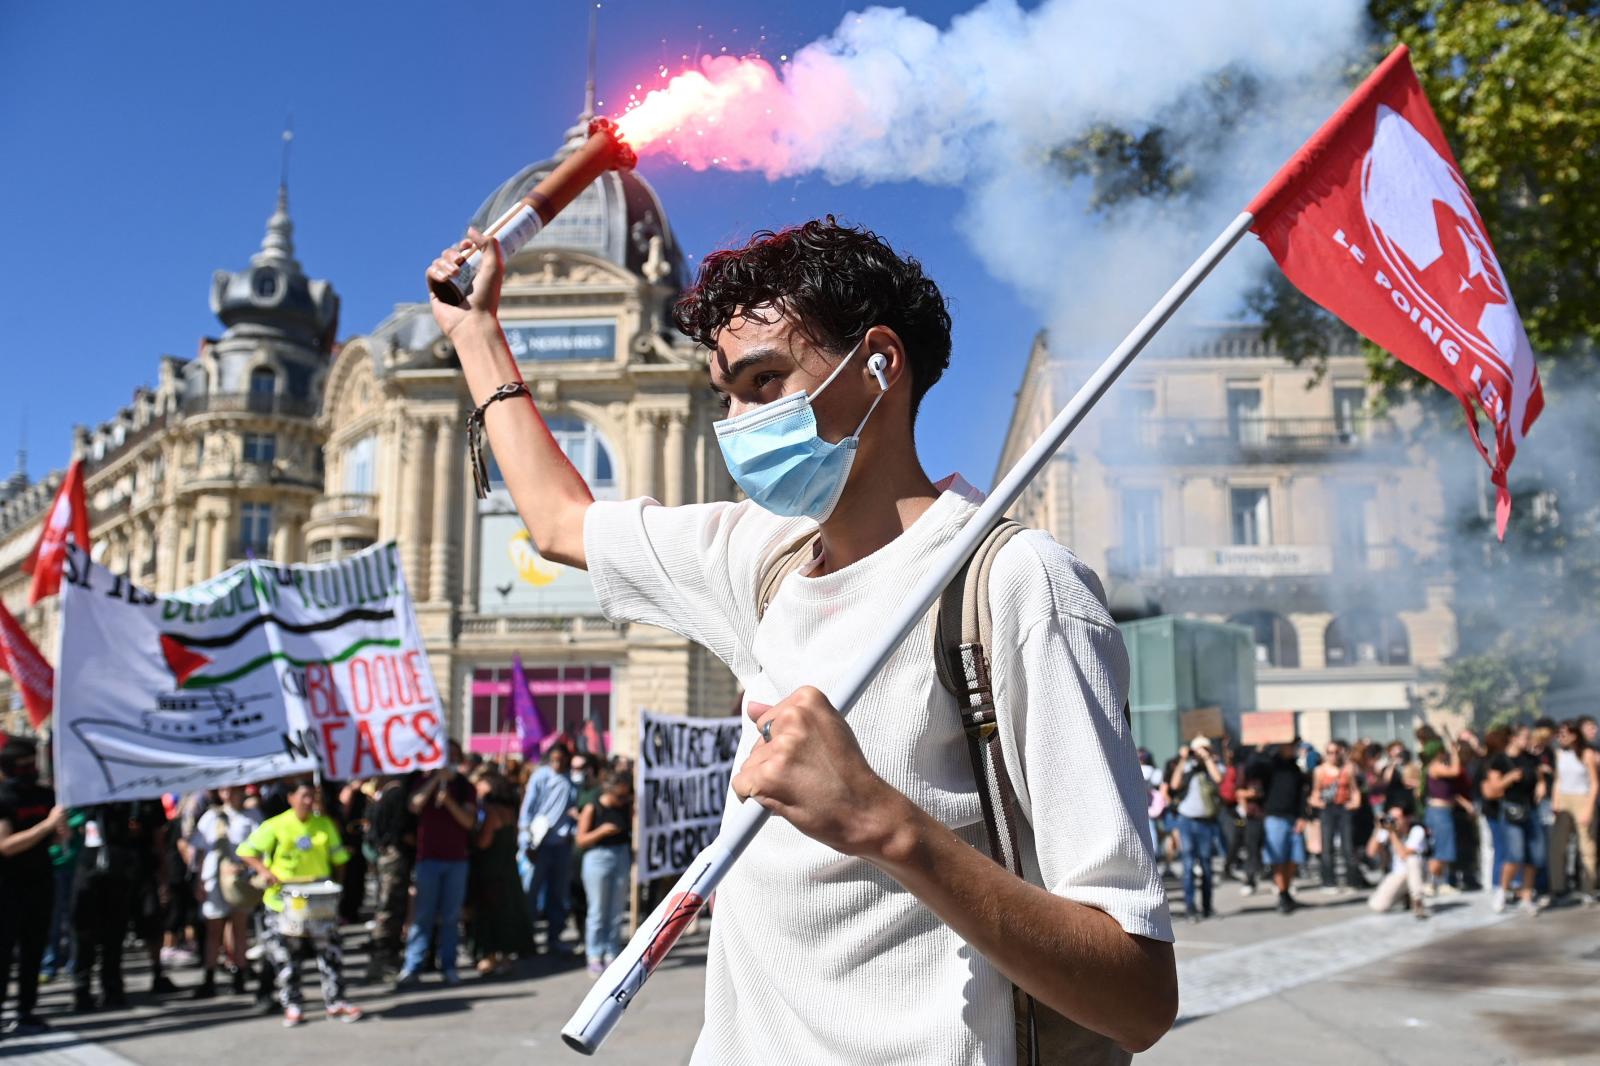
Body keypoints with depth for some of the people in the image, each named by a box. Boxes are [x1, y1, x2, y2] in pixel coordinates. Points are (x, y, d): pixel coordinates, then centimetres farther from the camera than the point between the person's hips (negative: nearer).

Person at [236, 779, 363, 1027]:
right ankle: (292, 1005, 19)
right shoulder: (274, 826, -6)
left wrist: (333, 883, 2)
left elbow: (337, 858, 12)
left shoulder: (325, 824, 4)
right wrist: (264, 870, -22)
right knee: (285, 957, 6)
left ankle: (335, 1001, 9)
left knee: (330, 951, 1)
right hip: (283, 902, -2)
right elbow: (247, 851, -8)